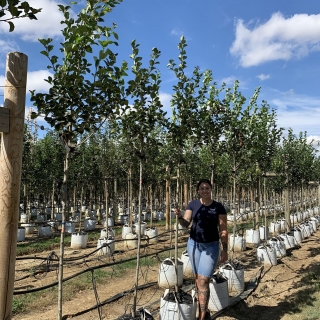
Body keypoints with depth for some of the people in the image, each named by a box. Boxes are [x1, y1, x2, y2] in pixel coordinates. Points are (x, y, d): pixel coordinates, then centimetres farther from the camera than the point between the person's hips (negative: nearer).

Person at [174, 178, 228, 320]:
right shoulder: (193, 204, -2)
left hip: (211, 246, -3)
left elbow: (223, 230, -4)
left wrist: (224, 249, -7)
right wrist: (179, 216, -27)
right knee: (197, 278, 13)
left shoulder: (218, 207, -6)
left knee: (203, 280, -6)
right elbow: (186, 224, -6)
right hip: (194, 244, 3)